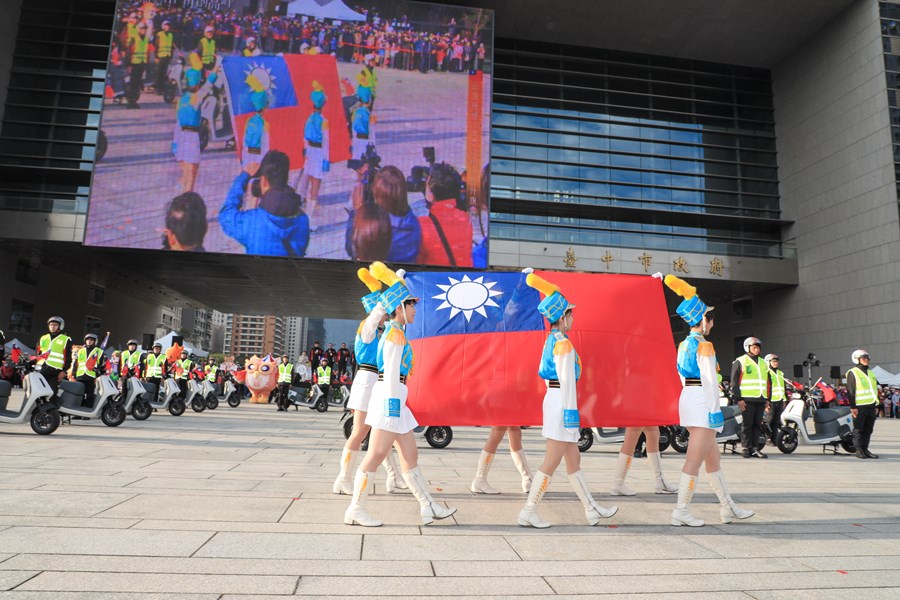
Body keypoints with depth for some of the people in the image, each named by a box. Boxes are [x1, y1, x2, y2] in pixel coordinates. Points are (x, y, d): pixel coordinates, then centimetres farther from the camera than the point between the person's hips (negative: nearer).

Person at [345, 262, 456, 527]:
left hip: (394, 399, 10)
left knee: (410, 455, 9)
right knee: (376, 455, -5)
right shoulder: (396, 333, -9)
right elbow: (391, 371, -16)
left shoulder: (393, 332, 19)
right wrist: (393, 401, -20)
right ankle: (355, 510, 3)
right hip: (390, 396, -10)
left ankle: (429, 507, 14)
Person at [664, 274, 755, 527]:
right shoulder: (704, 346, -13)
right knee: (694, 460, -5)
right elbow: (709, 381, -16)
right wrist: (715, 410, -14)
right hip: (702, 401, -10)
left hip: (687, 398, 10)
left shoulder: (684, 344, 14)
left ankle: (728, 507, 26)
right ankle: (681, 512, -1)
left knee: (713, 457, 16)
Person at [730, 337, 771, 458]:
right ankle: (746, 448, 2)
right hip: (747, 400, -6)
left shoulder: (763, 363, 21)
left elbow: (768, 382, 24)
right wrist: (738, 398, -11)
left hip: (761, 400, 6)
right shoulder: (740, 361, 1)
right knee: (747, 424, -4)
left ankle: (755, 448, 11)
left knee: (757, 424, 6)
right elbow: (734, 381, -5)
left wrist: (768, 398, 16)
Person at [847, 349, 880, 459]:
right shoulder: (853, 373, -2)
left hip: (871, 406, 7)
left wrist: (876, 405, 17)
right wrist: (853, 406, -13)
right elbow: (850, 391, -8)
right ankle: (858, 450, 1)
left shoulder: (871, 373, 20)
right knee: (858, 429, -3)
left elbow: (875, 390, 24)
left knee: (868, 430, 8)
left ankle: (865, 449, 14)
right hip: (859, 407, -7)